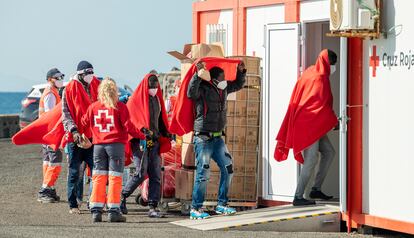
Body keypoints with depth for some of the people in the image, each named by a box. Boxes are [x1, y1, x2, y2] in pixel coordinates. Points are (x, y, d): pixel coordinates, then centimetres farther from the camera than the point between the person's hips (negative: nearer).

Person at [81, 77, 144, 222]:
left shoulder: (93, 107, 5)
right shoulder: (120, 107, -6)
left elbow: (84, 123, 15)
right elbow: (128, 127, -8)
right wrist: (142, 136, 6)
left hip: (98, 145, 3)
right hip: (116, 144, -3)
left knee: (98, 178, 8)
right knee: (115, 177, 0)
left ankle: (96, 211, 6)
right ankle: (113, 211, -2)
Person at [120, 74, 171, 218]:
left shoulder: (157, 100, 17)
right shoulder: (135, 100, -2)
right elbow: (130, 119, -11)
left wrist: (167, 134, 10)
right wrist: (143, 130, -26)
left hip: (155, 142, 6)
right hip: (140, 142, -6)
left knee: (156, 176, 0)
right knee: (141, 173, -13)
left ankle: (153, 207, 1)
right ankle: (122, 197, 6)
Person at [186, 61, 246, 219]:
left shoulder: (223, 89, 10)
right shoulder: (203, 89, -13)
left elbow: (238, 85, 27)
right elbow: (191, 93, -34)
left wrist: (241, 71, 11)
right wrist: (198, 75, -40)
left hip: (217, 138, 8)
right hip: (203, 138, -8)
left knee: (227, 169, 8)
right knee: (203, 173, -9)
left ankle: (221, 205, 18)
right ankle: (195, 209, -3)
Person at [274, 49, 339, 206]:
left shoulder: (311, 73, 12)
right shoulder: (320, 79, -16)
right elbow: (323, 106, -15)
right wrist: (333, 122, -5)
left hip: (314, 125, 10)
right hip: (308, 124, -10)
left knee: (329, 152, 13)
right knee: (311, 159, -13)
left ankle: (316, 189, 15)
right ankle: (298, 197, -14)